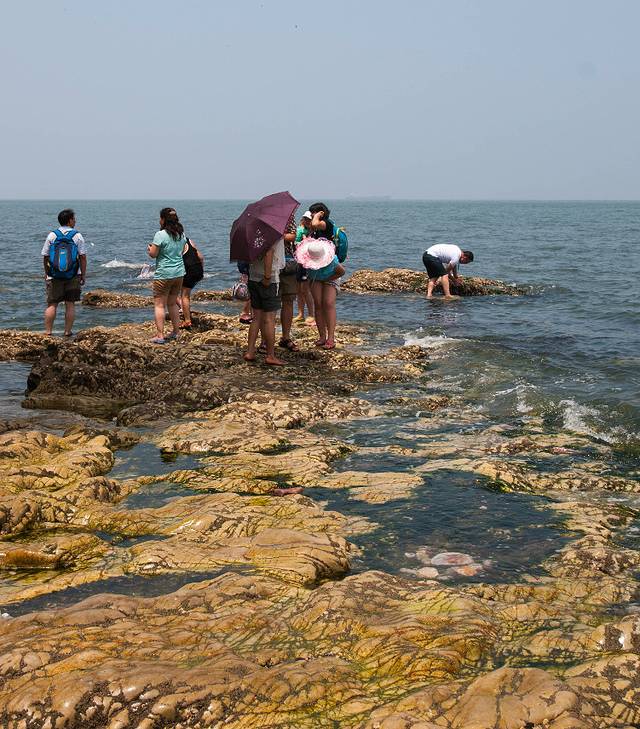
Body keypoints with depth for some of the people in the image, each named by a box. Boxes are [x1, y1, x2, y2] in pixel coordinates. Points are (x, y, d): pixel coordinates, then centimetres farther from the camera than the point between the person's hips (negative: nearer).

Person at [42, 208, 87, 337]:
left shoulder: (52, 236, 1)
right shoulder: (77, 236, -3)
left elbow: (45, 257, 4)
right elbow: (82, 257, -5)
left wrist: (46, 273, 16)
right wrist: (83, 275, 2)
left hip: (54, 277, 1)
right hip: (73, 277, -1)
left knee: (52, 304, 4)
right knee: (70, 304, 5)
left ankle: (48, 332, 2)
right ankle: (68, 331, 7)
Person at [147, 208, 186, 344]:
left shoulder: (160, 235, -16)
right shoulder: (181, 234, 6)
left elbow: (153, 254, -14)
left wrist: (150, 248, 6)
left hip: (164, 275, -7)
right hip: (179, 273, 7)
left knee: (159, 304, -2)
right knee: (172, 303, 19)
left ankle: (160, 335, -6)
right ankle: (176, 332, 22)